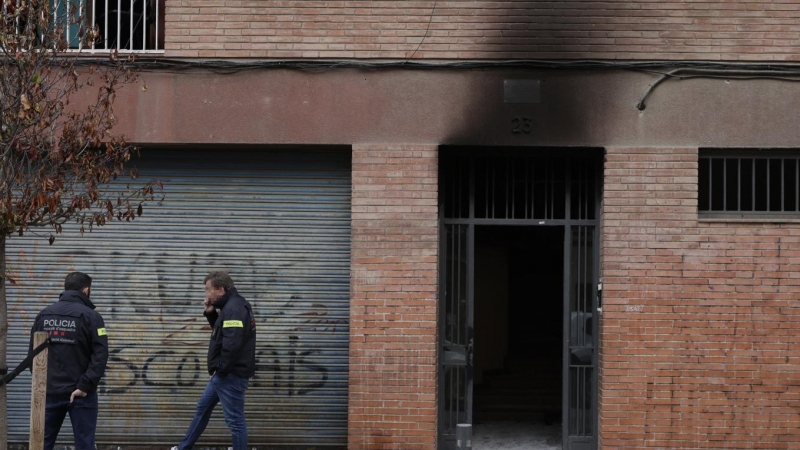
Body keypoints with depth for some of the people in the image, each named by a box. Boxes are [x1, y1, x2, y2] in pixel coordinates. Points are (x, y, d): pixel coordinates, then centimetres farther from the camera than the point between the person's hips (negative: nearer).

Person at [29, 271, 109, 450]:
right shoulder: (90, 316, -7)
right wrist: (85, 386, -15)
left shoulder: (43, 315, 8)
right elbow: (100, 355, -16)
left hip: (49, 391, 4)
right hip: (80, 393, -4)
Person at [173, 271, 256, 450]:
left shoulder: (234, 309, -21)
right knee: (203, 408, 23)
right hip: (225, 374, 12)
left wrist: (221, 369, -18)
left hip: (231, 375, -12)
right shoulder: (231, 306, 13)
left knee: (235, 420, -3)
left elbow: (232, 344, -30)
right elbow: (221, 333, 24)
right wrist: (211, 314, 8)